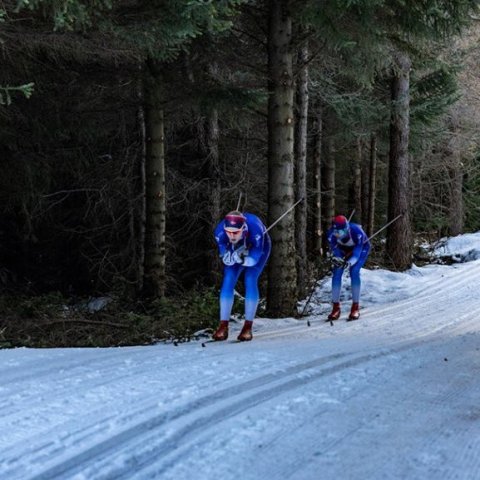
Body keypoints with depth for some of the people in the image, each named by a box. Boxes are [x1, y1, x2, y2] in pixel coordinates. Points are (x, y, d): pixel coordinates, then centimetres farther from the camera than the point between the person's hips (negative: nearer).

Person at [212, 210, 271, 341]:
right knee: (228, 281, -12)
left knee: (250, 280, -18)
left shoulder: (255, 228, -43)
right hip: (235, 249, 3)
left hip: (259, 248, -3)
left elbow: (253, 260, -33)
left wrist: (242, 259, -51)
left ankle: (248, 327, -10)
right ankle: (223, 327, -6)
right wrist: (235, 255, -46)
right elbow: (226, 260, -25)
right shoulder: (220, 231, -35)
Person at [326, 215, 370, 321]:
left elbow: (356, 253, -37)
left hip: (362, 248, -3)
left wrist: (349, 262, -57)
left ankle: (356, 307, -15)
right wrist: (336, 259, -45)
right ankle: (336, 307, -6)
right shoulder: (331, 233, -32)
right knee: (337, 272, -14)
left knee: (354, 271, -23)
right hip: (343, 248, 3)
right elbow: (335, 251, -22)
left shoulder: (357, 232, -41)